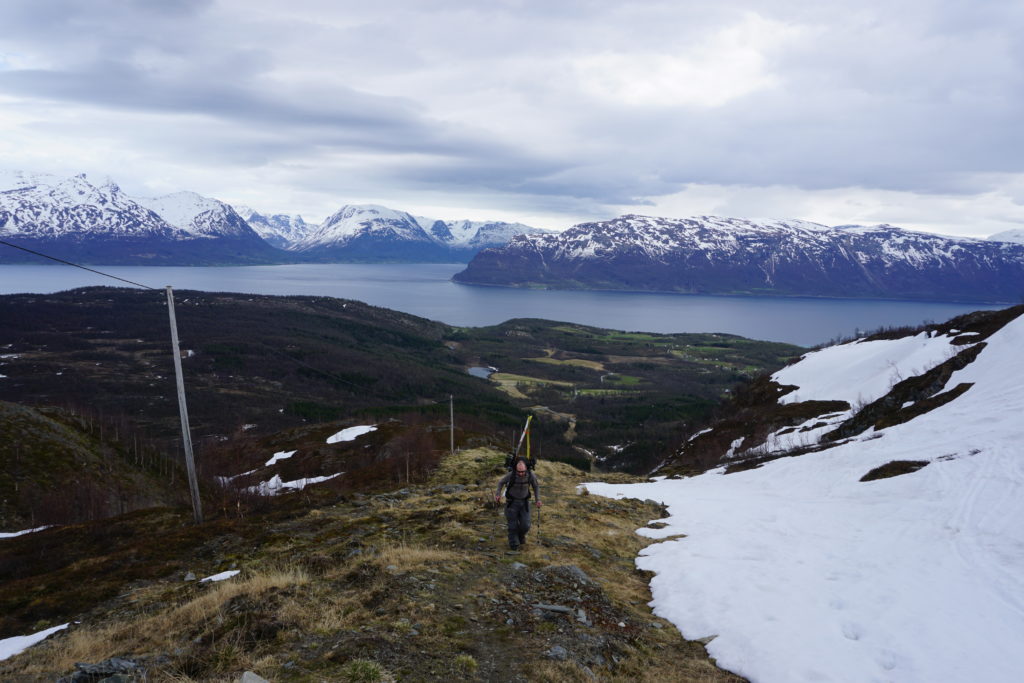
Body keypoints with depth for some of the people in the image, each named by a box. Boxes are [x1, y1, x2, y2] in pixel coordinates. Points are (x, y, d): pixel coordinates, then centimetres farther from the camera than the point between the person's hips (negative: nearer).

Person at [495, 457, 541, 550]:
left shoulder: (531, 475, -20)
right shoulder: (511, 475, -24)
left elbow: (536, 486, 1)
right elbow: (501, 482, -4)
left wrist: (538, 500, -8)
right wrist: (498, 494, -17)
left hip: (524, 502, 2)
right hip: (511, 502, -1)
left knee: (525, 525, -4)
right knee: (513, 525, -2)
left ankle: (521, 535, 29)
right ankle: (514, 545, 20)